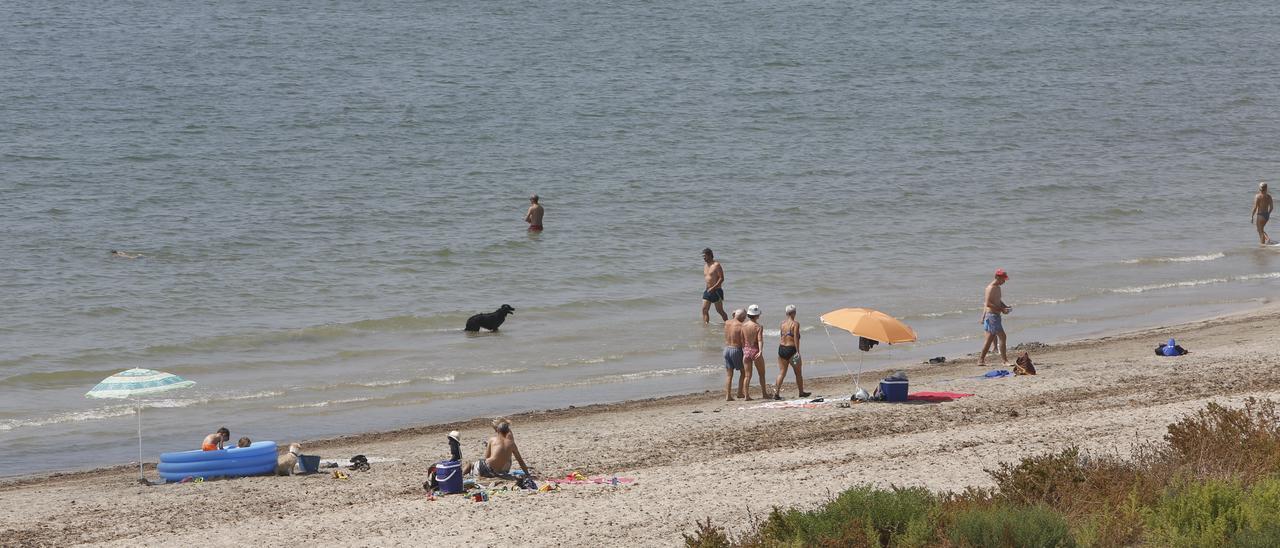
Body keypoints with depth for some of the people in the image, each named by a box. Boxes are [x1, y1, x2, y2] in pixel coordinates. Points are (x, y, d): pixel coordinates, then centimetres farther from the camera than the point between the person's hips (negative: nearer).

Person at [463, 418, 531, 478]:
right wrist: (527, 474, 17)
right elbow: (520, 461, 8)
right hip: (503, 472, 3)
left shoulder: (492, 440, -1)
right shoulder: (511, 443, 3)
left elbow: (486, 457, 4)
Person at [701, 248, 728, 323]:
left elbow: (721, 278, -16)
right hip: (708, 291, 7)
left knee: (720, 311, 0)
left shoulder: (716, 265, -11)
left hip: (716, 291, -7)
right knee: (704, 310, -3)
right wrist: (707, 289, 15)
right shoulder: (705, 267, 14)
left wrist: (713, 288, -23)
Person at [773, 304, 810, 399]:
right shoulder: (795, 324, -9)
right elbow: (796, 338, -15)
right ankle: (801, 392, 22)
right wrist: (797, 351, -14)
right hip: (791, 349, -5)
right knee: (798, 373, 12)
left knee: (782, 373, 7)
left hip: (781, 349, 5)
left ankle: (776, 392, -5)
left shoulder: (783, 323, 6)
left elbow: (781, 336, 9)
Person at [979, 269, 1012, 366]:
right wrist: (1001, 309, -21)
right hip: (992, 315, -10)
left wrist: (1005, 306, 9)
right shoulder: (991, 288, -15)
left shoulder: (997, 288, 16)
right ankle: (1004, 360, -10)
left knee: (990, 339, 12)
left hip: (996, 316, 10)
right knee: (1002, 336, -12)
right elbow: (988, 304, -21)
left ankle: (981, 360, 15)